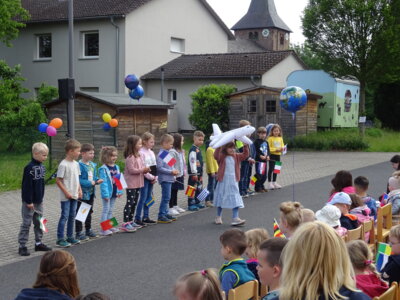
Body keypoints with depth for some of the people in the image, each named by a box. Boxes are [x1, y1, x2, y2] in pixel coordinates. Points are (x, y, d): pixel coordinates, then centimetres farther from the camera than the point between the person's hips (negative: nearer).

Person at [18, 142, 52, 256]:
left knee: (39, 222, 14)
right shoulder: (29, 168, -18)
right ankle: (22, 246, 5)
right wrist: (29, 201, -19)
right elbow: (27, 185, -19)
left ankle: (38, 243, 24)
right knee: (26, 223, -1)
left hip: (39, 201, 8)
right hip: (29, 202, -8)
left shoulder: (42, 167, 6)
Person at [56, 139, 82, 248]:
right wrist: (66, 193, -16)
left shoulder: (76, 164, 8)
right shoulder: (63, 164, -16)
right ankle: (60, 239, 1)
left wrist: (80, 190, 7)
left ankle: (70, 237, 24)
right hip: (66, 197, -8)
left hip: (74, 195, 8)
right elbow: (58, 180, -15)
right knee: (64, 216, -5)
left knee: (72, 216, 14)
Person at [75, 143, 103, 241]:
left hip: (91, 192, 8)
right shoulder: (79, 165, -20)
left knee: (89, 212, 20)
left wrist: (97, 180, -3)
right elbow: (78, 180, -24)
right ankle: (79, 232, 9)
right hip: (82, 192, -8)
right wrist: (90, 183, -23)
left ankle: (88, 229, 33)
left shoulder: (92, 165, 6)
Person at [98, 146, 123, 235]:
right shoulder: (103, 169, -15)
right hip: (107, 193, -7)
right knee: (106, 210, -3)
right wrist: (105, 194, -21)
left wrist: (120, 191, 7)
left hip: (114, 193, 7)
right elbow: (103, 182, -18)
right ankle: (104, 229, 0)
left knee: (111, 210, 15)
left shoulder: (116, 167, 8)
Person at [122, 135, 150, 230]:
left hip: (138, 183, 9)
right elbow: (131, 170, -22)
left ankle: (131, 221, 22)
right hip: (131, 184, -9)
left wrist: (146, 170, -3)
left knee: (134, 203, 13)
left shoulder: (140, 155, 10)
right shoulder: (130, 157, -17)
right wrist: (143, 170, -19)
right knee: (129, 203, -7)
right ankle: (125, 223, -6)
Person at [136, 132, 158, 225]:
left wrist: (155, 177, 3)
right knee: (143, 198, -8)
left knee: (149, 198, 11)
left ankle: (146, 217, 18)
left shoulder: (151, 152, 14)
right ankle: (137, 218, -3)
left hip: (151, 179, 8)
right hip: (144, 178, -8)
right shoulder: (141, 153, -13)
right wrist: (151, 177, -12)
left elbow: (155, 166, 16)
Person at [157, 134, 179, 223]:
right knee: (166, 198, -7)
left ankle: (165, 213, 24)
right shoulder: (161, 154, -15)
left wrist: (174, 171, 5)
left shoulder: (168, 153, 12)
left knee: (167, 198, 15)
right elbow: (159, 168, -20)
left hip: (169, 178, 9)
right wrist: (171, 171, -17)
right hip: (165, 179, -9)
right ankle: (161, 216, -4)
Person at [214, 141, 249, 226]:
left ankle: (235, 218, -10)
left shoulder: (236, 156, 8)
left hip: (233, 181, 3)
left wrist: (246, 146, -8)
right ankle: (218, 217, 28)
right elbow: (216, 155, -26)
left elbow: (245, 155, 5)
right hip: (223, 180, -3)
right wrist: (219, 146, -36)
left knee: (235, 200, -7)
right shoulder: (222, 156, -7)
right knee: (221, 199, 12)